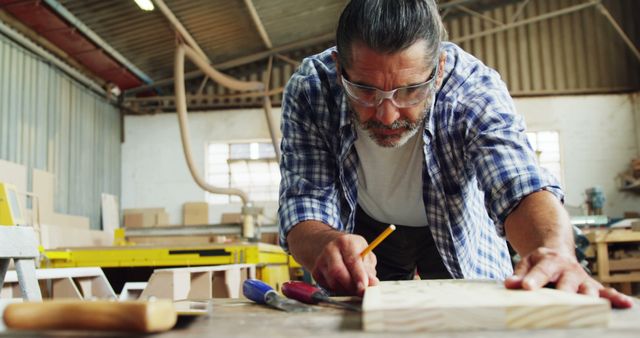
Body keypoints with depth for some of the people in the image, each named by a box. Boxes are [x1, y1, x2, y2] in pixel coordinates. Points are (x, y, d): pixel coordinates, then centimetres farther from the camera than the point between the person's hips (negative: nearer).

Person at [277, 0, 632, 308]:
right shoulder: (309, 90, -27)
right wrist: (328, 245, -50)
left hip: (459, 233, 1)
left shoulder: (476, 87, -29)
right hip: (365, 233, 0)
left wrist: (557, 252, -61)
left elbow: (520, 186, -39)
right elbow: (304, 200, -27)